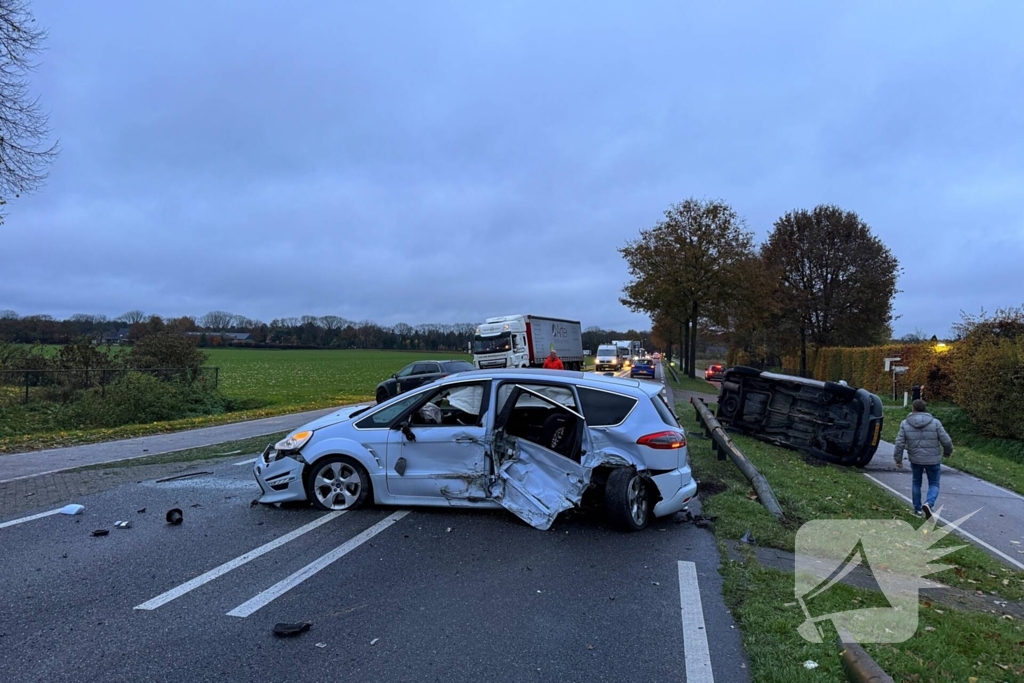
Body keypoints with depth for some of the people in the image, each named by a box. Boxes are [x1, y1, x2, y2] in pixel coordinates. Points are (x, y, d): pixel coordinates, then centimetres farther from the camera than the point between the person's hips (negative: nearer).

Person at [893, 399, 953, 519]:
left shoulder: (905, 424, -4)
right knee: (934, 484, 12)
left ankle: (917, 509, 22)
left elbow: (899, 443, -6)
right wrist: (947, 452, 15)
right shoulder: (935, 423, -7)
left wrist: (898, 459, 4)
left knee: (916, 483, 19)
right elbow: (946, 441, -6)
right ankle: (928, 504, -14)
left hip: (915, 460, 1)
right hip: (933, 460, -1)